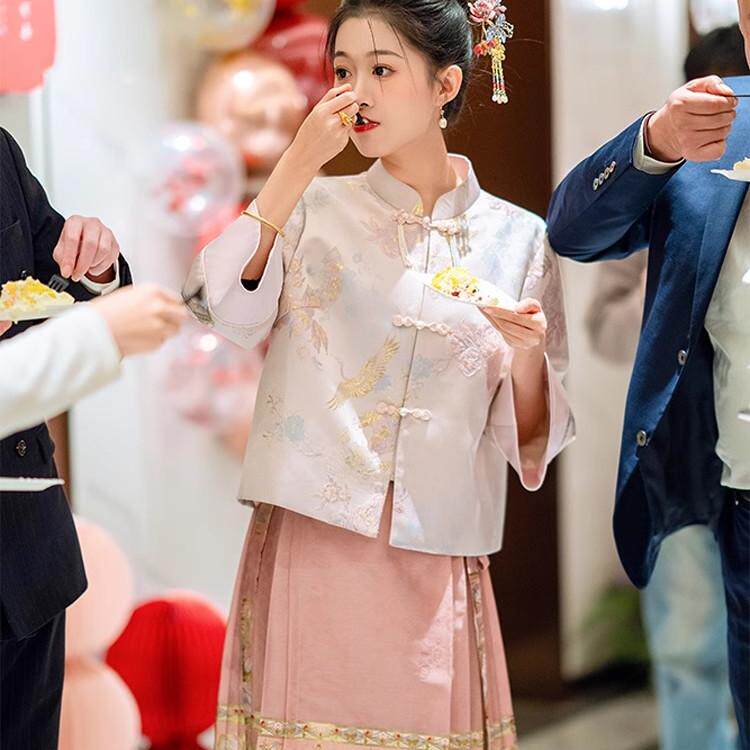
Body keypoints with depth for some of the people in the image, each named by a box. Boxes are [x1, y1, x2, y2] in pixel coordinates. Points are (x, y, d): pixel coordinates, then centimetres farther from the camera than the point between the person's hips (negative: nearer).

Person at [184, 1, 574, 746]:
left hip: (436, 564, 1)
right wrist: (299, 163, -12)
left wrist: (528, 354, -14)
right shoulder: (313, 209, 5)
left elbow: (532, 439, 6)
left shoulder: (517, 238, 5)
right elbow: (222, 308, -14)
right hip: (311, 542, 0)